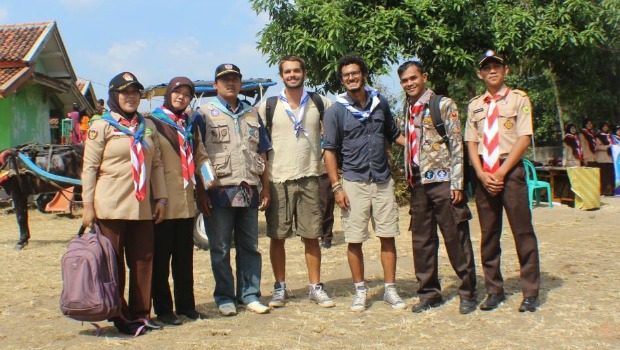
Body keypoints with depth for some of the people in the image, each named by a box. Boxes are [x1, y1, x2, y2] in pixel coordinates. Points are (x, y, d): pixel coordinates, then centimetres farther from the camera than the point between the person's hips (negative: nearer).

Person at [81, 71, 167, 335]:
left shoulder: (148, 127, 13)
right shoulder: (101, 127, -1)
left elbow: (156, 164, 13)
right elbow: (89, 168, -3)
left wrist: (160, 198, 6)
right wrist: (88, 206, -8)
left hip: (141, 207, 4)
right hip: (111, 207, -4)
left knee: (143, 260, 7)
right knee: (114, 263, 3)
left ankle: (140, 313, 18)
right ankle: (120, 316, 13)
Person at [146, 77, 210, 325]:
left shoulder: (189, 125, 17)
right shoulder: (153, 122, -3)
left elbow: (201, 156, 18)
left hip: (186, 200, 6)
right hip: (163, 201, -6)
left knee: (184, 256, 12)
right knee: (161, 257, 2)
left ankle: (186, 305, 21)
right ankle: (163, 310, 10)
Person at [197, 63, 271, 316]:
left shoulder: (252, 114, 16)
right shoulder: (205, 114, 3)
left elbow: (262, 153, 16)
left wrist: (265, 188, 10)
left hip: (249, 190, 4)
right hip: (219, 191, -4)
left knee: (250, 246, 9)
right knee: (220, 248, 3)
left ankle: (250, 294, 18)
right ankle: (225, 297, 13)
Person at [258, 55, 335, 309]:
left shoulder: (320, 103, 7)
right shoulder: (268, 107, 3)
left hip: (309, 177, 1)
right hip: (278, 179, -1)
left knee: (311, 236, 5)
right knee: (277, 236, 4)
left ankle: (315, 287, 16)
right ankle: (280, 287, 16)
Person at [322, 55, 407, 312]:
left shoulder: (380, 103, 8)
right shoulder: (335, 111, -2)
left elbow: (394, 134, 19)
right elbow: (330, 150, -2)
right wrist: (336, 187, -9)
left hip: (383, 181, 3)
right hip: (354, 182, -2)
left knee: (387, 237, 5)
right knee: (354, 240, 3)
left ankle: (390, 289, 16)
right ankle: (360, 290, 17)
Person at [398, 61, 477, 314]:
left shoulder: (443, 105, -3)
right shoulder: (407, 110, 15)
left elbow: (456, 145, -7)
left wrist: (456, 183, -14)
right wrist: (409, 179, 13)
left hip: (443, 181, -6)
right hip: (418, 184, 6)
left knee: (456, 238, -1)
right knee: (422, 241, 9)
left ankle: (468, 293, 10)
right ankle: (429, 292, 19)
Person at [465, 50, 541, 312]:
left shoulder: (518, 99, 3)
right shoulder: (474, 105, 14)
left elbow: (524, 139, -5)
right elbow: (471, 143, 10)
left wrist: (501, 172, -12)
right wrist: (482, 174, -6)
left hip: (511, 171, -3)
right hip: (484, 175, 4)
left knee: (522, 231, -2)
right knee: (488, 234, 7)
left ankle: (530, 292, 6)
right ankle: (494, 290, 17)